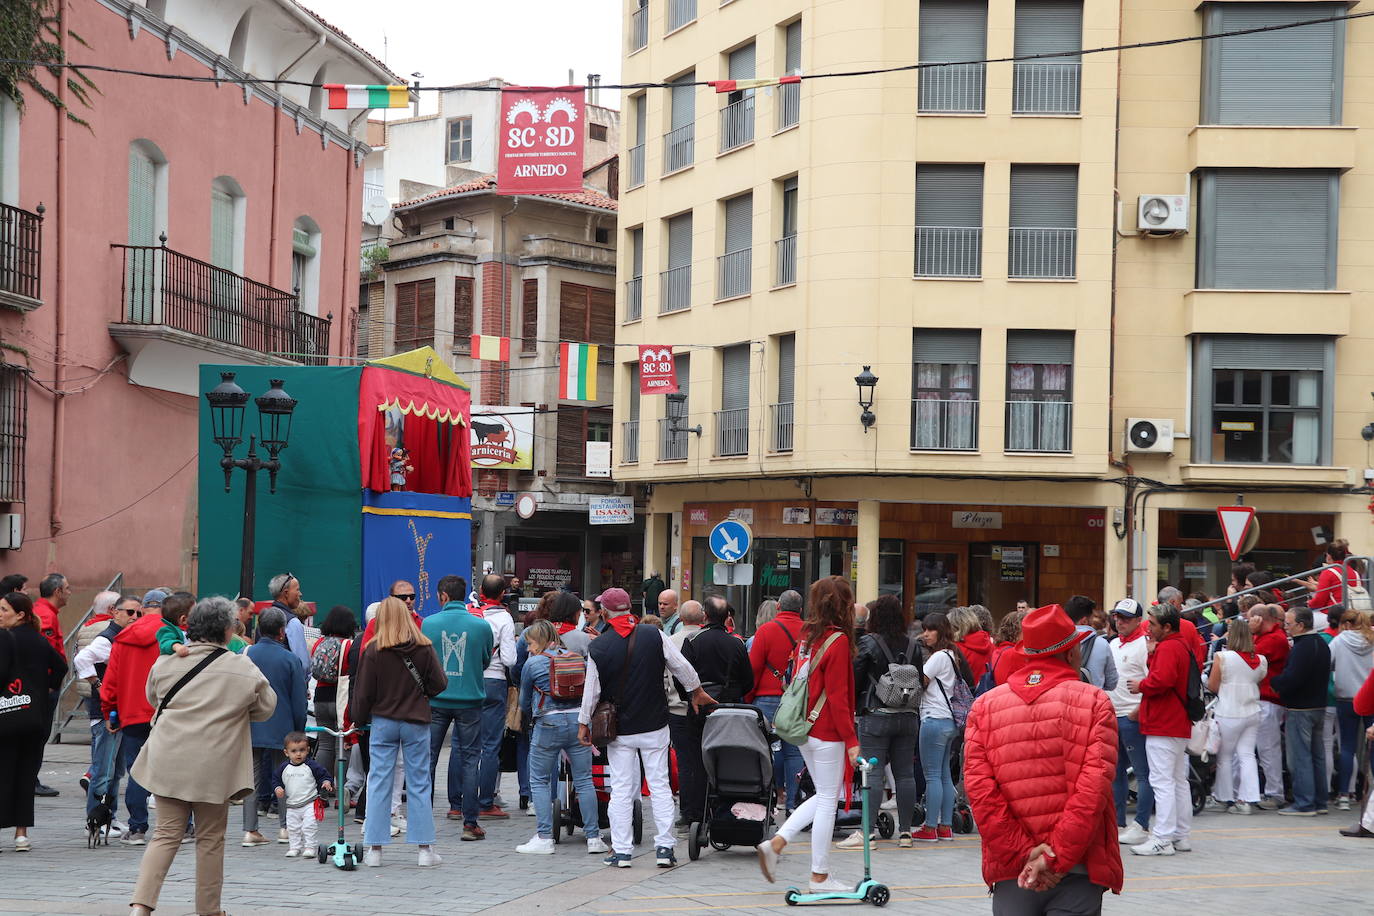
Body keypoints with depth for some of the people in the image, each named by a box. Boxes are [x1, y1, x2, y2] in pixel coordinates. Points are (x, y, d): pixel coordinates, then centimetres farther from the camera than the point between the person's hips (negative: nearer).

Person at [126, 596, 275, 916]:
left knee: (166, 833, 9)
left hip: (168, 762, 3)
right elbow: (265, 708, 7)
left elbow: (153, 699, 19)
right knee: (210, 838, 12)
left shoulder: (165, 663, 1)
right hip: (213, 766, -3)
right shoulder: (243, 670, -7)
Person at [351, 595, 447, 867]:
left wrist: (359, 720, 12)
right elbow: (439, 684, -1)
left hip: (383, 722, -1)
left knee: (379, 783, 5)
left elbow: (363, 692, -3)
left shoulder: (373, 650, -7)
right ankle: (425, 849, 7)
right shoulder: (424, 647, -5)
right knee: (419, 784, 6)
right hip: (416, 722, 1)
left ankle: (374, 850, 5)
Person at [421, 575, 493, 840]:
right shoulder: (481, 626, -6)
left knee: (428, 757, 10)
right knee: (470, 758, 5)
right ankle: (469, 823, 3)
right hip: (470, 699, 0)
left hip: (435, 700, 0)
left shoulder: (428, 624, -6)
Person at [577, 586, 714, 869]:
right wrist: (697, 692, 19)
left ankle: (621, 850, 4)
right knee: (660, 786, 7)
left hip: (619, 730, -1)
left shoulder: (598, 647, -9)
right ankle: (665, 847, 4)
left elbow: (591, 690, -3)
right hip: (654, 726, 1)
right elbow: (681, 666, 1)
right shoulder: (654, 636, -7)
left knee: (621, 790, 5)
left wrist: (583, 723, 10)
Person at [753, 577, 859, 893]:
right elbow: (837, 697, -18)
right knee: (828, 800, 1)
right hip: (828, 734, -8)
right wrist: (851, 740, -14)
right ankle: (820, 878, 7)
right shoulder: (838, 641, -15)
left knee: (824, 796, 19)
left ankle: (775, 843, 8)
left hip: (804, 729, 8)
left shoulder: (808, 637, 9)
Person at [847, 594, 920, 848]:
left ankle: (866, 832, -8)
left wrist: (854, 706, 10)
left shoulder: (869, 643, -9)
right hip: (908, 716, 4)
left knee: (873, 774, -5)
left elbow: (856, 680, -6)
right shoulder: (913, 645, 4)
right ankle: (905, 831, 12)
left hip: (876, 716, -4)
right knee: (905, 774, 8)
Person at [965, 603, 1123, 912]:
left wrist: (1024, 853, -7)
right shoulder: (1094, 702, -2)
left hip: (1012, 873, 2)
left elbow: (978, 788, -5)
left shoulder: (984, 706, 5)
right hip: (1078, 871, -2)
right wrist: (1057, 858, -12)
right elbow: (1094, 788, -12)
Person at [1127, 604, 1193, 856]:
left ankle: (1162, 839, -12)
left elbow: (1162, 679, -28)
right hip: (1180, 726, 11)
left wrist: (1141, 686, -11)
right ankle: (1181, 836, 19)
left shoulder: (1167, 648, -15)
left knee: (1162, 781, -10)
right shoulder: (1182, 646, 17)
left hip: (1163, 727, -11)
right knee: (1179, 781, 14)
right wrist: (1152, 652, 10)